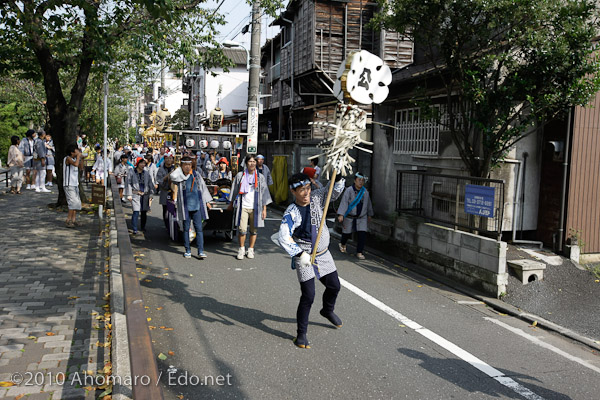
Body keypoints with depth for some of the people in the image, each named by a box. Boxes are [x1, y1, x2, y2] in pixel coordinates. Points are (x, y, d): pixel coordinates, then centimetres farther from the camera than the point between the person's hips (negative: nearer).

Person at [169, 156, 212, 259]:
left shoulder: (196, 174, 8)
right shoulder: (179, 176, 1)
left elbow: (203, 187, 15)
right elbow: (172, 176, -23)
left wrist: (207, 201, 14)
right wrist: (181, 169, -5)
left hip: (197, 206, 1)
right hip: (185, 207, -1)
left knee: (199, 229, -2)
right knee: (186, 229, 7)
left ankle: (201, 251, 0)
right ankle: (188, 250, 19)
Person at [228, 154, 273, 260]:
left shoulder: (260, 177, 6)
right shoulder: (240, 176, 5)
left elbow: (264, 193, 7)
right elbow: (234, 190, 15)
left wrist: (264, 209, 3)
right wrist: (231, 204, 18)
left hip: (255, 207, 1)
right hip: (243, 206, -1)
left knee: (254, 230, 4)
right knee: (242, 229, -8)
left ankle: (251, 250, 19)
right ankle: (241, 249, 9)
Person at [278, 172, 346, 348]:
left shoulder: (317, 198, -3)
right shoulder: (291, 213, -19)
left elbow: (336, 190, -2)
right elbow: (283, 238, -29)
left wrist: (339, 176, -21)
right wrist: (300, 254, -38)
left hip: (323, 254, 6)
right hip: (303, 257, -6)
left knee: (334, 286, 17)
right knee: (308, 295, -9)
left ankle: (328, 311, 49)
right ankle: (301, 334, 8)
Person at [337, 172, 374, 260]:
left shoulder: (365, 192, 2)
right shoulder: (349, 190, -13)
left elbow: (368, 204, 15)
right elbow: (344, 202, -20)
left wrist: (369, 215, 23)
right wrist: (341, 215, -29)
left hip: (362, 217, 3)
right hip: (349, 217, -3)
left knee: (362, 234, -9)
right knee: (347, 233, 11)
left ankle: (359, 252, 0)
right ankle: (342, 244, 44)